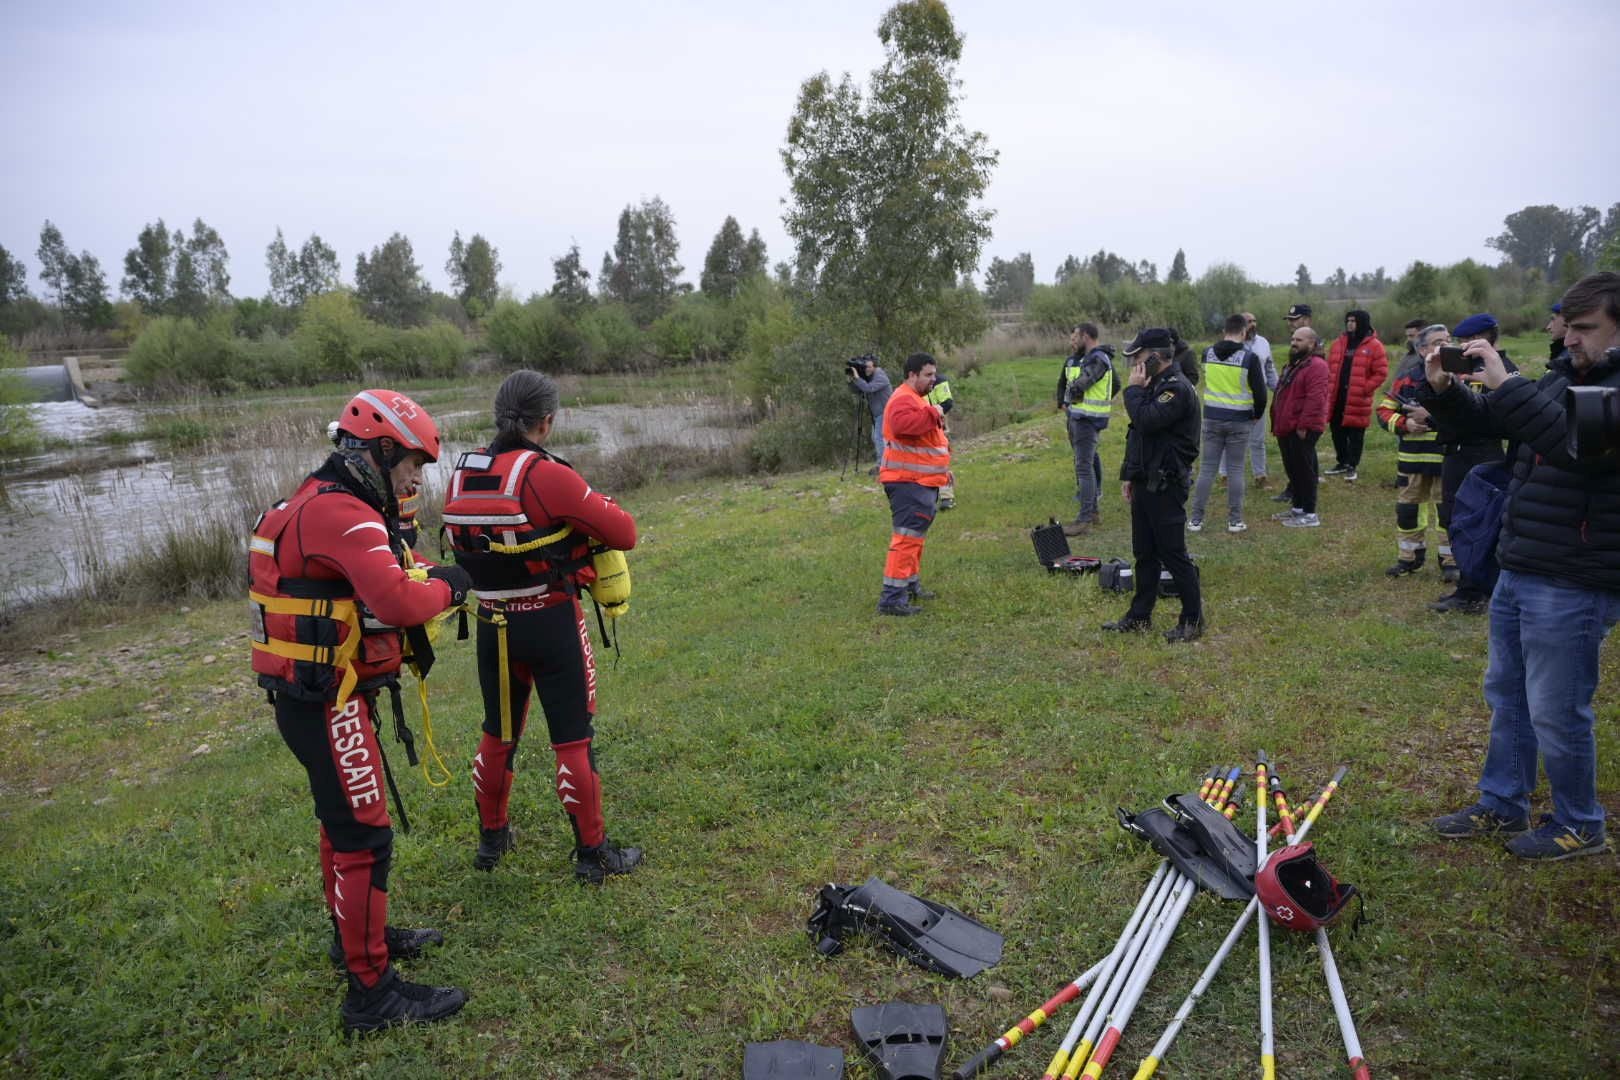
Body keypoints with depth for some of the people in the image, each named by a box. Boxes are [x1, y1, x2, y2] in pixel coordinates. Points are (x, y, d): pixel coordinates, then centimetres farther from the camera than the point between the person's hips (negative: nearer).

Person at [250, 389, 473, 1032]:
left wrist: (422, 583, -1)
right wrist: (447, 585, -15)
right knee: (365, 839, -4)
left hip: (314, 696, 11)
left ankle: (353, 934, 41)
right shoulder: (342, 514, -21)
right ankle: (371, 993, 6)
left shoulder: (319, 503, 13)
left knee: (342, 821, 23)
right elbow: (399, 600, -34)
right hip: (327, 705, -11)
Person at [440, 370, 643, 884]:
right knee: (573, 740, 6)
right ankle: (592, 852, 17)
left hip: (492, 625, 6)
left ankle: (491, 837, 38)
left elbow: (460, 543, 11)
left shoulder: (461, 475, -1)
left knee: (498, 734, 22)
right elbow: (624, 533, -15)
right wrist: (596, 512, 4)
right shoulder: (547, 475, -20)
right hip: (552, 623, -6)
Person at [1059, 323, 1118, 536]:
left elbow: (1078, 386, -23)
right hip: (1078, 416, 10)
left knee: (1084, 467, -9)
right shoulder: (1088, 358, 15)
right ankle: (1093, 511, 24)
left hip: (1088, 419, -10)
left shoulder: (1097, 360, -16)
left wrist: (1068, 399, -3)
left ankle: (1085, 518, -6)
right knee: (1084, 464, 15)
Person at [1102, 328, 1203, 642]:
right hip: (1145, 483, 10)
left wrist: (1134, 389, -15)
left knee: (1173, 554, -2)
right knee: (1144, 553, 14)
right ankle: (1139, 617, 24)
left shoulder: (1177, 389, -17)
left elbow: (1146, 421, -30)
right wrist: (1129, 475, 16)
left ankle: (1193, 621, 9)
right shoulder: (1154, 386, 14)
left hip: (1166, 486, -9)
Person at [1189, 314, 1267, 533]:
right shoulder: (1249, 357, -10)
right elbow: (1260, 391, -7)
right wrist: (1257, 415, 11)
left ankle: (1196, 518, 6)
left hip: (1212, 417, 3)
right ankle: (1235, 520, 10)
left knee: (1207, 467, 6)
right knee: (1236, 468, 6)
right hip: (1239, 420, -3)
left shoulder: (1208, 353, 1)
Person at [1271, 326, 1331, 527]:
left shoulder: (1316, 366, -14)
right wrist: (1278, 424, 20)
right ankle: (1298, 507, 26)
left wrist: (1303, 426, -24)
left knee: (1304, 471, -5)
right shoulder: (1294, 364, 19)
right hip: (1287, 428, 10)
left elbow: (1315, 399, -22)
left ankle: (1310, 514, 0)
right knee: (1292, 469, 16)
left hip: (1302, 430, -10)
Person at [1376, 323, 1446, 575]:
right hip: (1412, 457, 3)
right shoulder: (1408, 378, 5)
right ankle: (1410, 557, 26)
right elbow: (1384, 410, 6)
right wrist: (1404, 424, -12)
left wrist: (1431, 415, -23)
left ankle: (1450, 561, 17)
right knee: (1407, 508, 11)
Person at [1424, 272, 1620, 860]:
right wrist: (1444, 389, -4)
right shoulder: (1561, 376, 10)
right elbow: (1486, 419, 17)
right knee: (1506, 694, 18)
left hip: (1571, 586, -8)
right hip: (1517, 572, 9)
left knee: (1556, 712, 3)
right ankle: (1501, 805, 32)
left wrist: (1504, 383, -31)